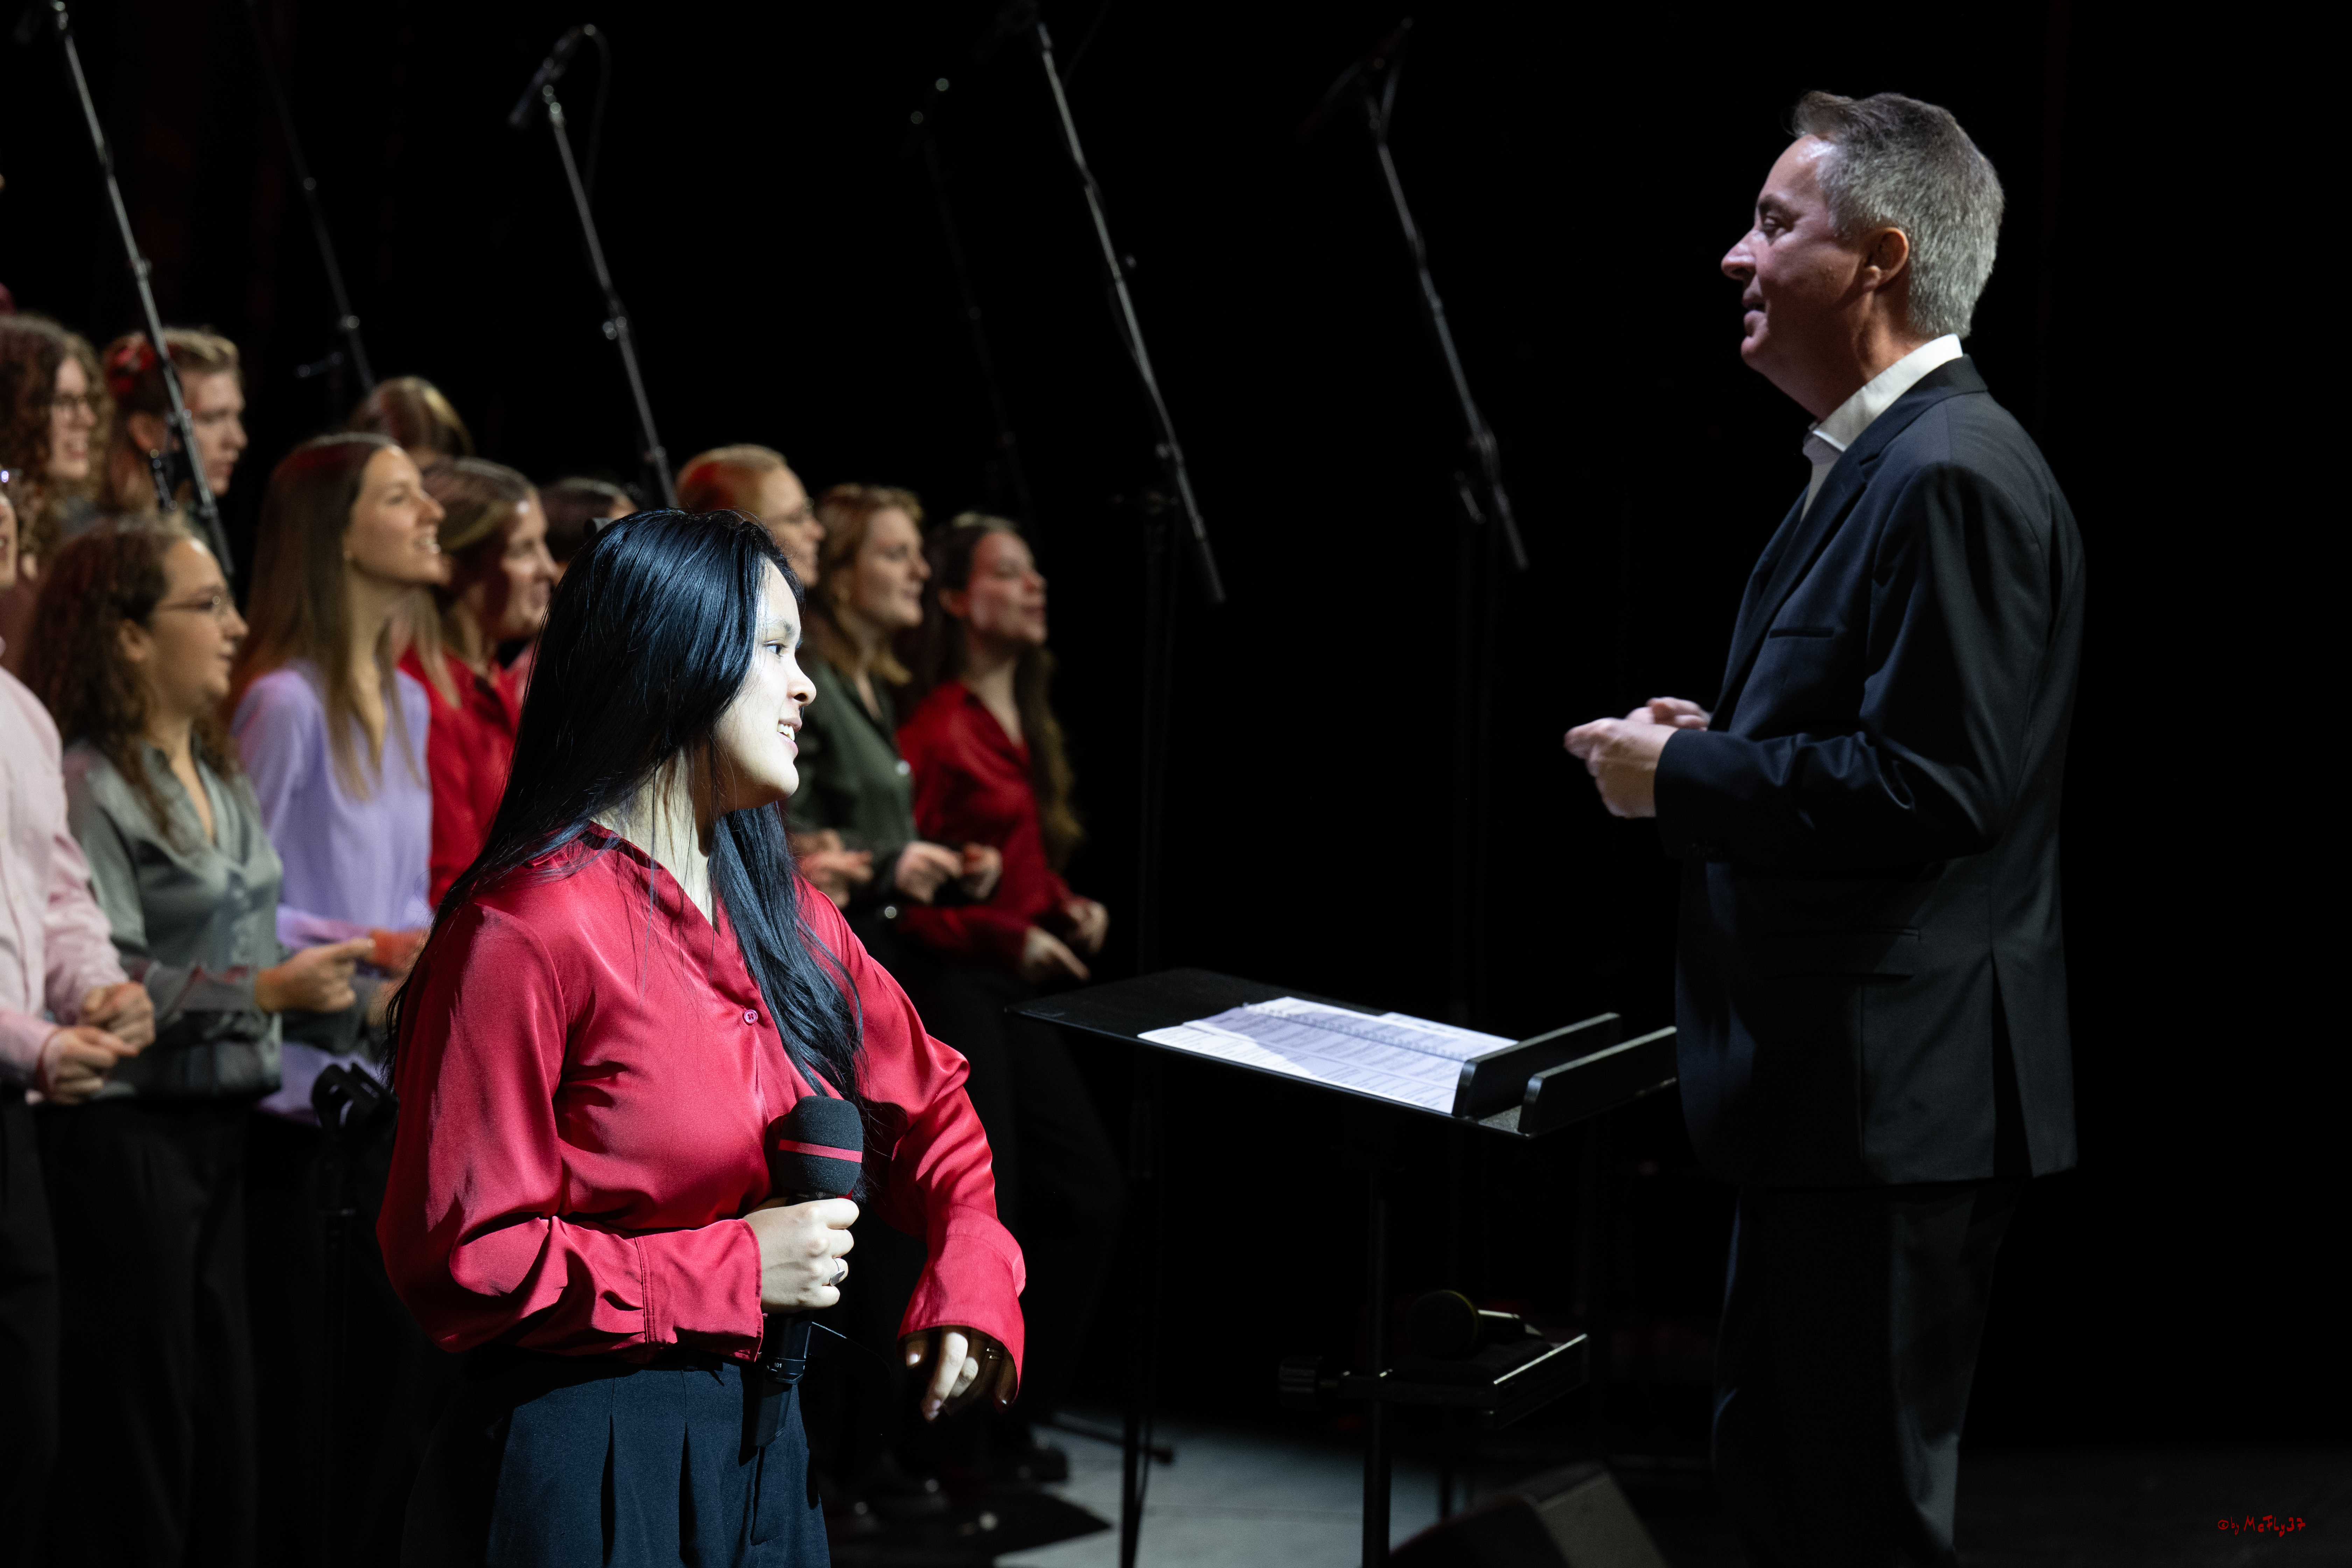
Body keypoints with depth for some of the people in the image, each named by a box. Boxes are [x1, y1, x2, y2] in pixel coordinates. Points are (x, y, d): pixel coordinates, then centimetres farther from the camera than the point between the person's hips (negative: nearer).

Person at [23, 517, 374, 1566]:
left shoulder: (220, 778, 14)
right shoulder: (88, 788, -13)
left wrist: (343, 997, 10)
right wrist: (264, 990, -22)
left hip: (219, 1125, 8)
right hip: (126, 1134, -8)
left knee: (224, 1415, 11)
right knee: (136, 1434, -2)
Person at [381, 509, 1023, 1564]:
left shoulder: (782, 914, 9)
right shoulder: (529, 931, -16)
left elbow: (927, 1102, 21)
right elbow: (458, 1261, -17)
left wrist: (972, 1266, 0)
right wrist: (734, 1270, -19)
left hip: (764, 1439, 8)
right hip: (586, 1461, -8)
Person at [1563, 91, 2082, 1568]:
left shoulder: (1954, 475, -18)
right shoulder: (1881, 461, 16)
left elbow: (1934, 782, -25)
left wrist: (1684, 775, -16)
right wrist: (1718, 743, 8)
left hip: (1899, 1098, -11)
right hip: (1844, 1079, 11)